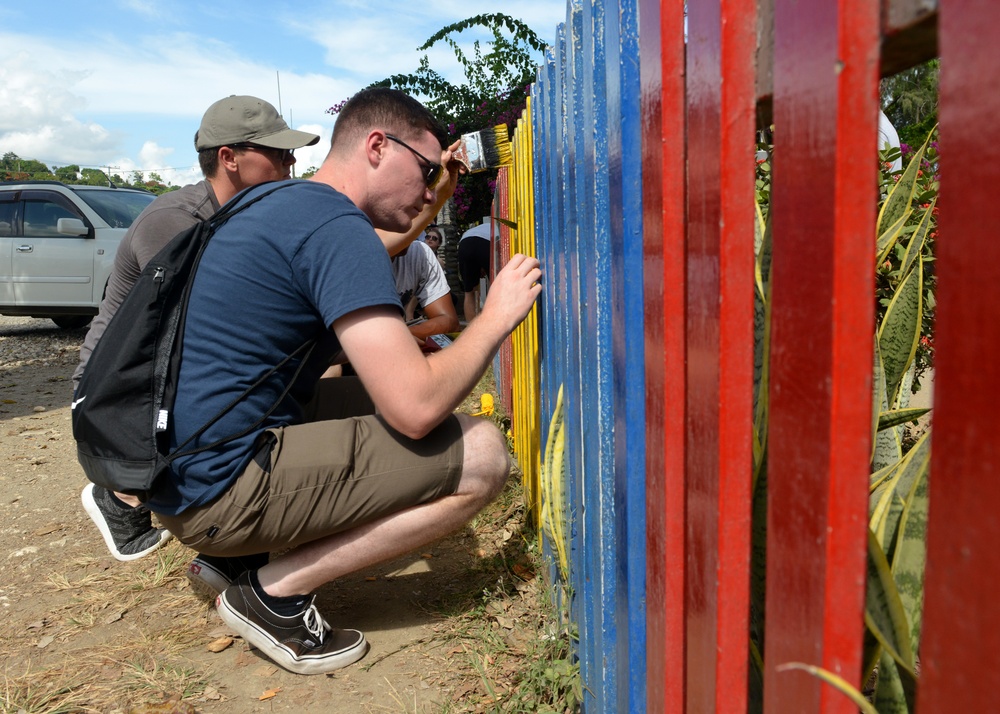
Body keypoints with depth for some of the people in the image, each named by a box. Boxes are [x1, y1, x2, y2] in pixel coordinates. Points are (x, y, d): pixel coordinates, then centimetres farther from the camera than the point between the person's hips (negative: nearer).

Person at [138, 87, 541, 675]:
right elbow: (416, 409, -26)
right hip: (220, 486, -10)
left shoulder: (286, 204, 13)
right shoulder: (337, 226, -19)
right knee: (481, 455, -14)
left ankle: (241, 550, 16)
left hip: (182, 465, 11)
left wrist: (436, 195, 31)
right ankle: (276, 591, -5)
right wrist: (498, 317, -11)